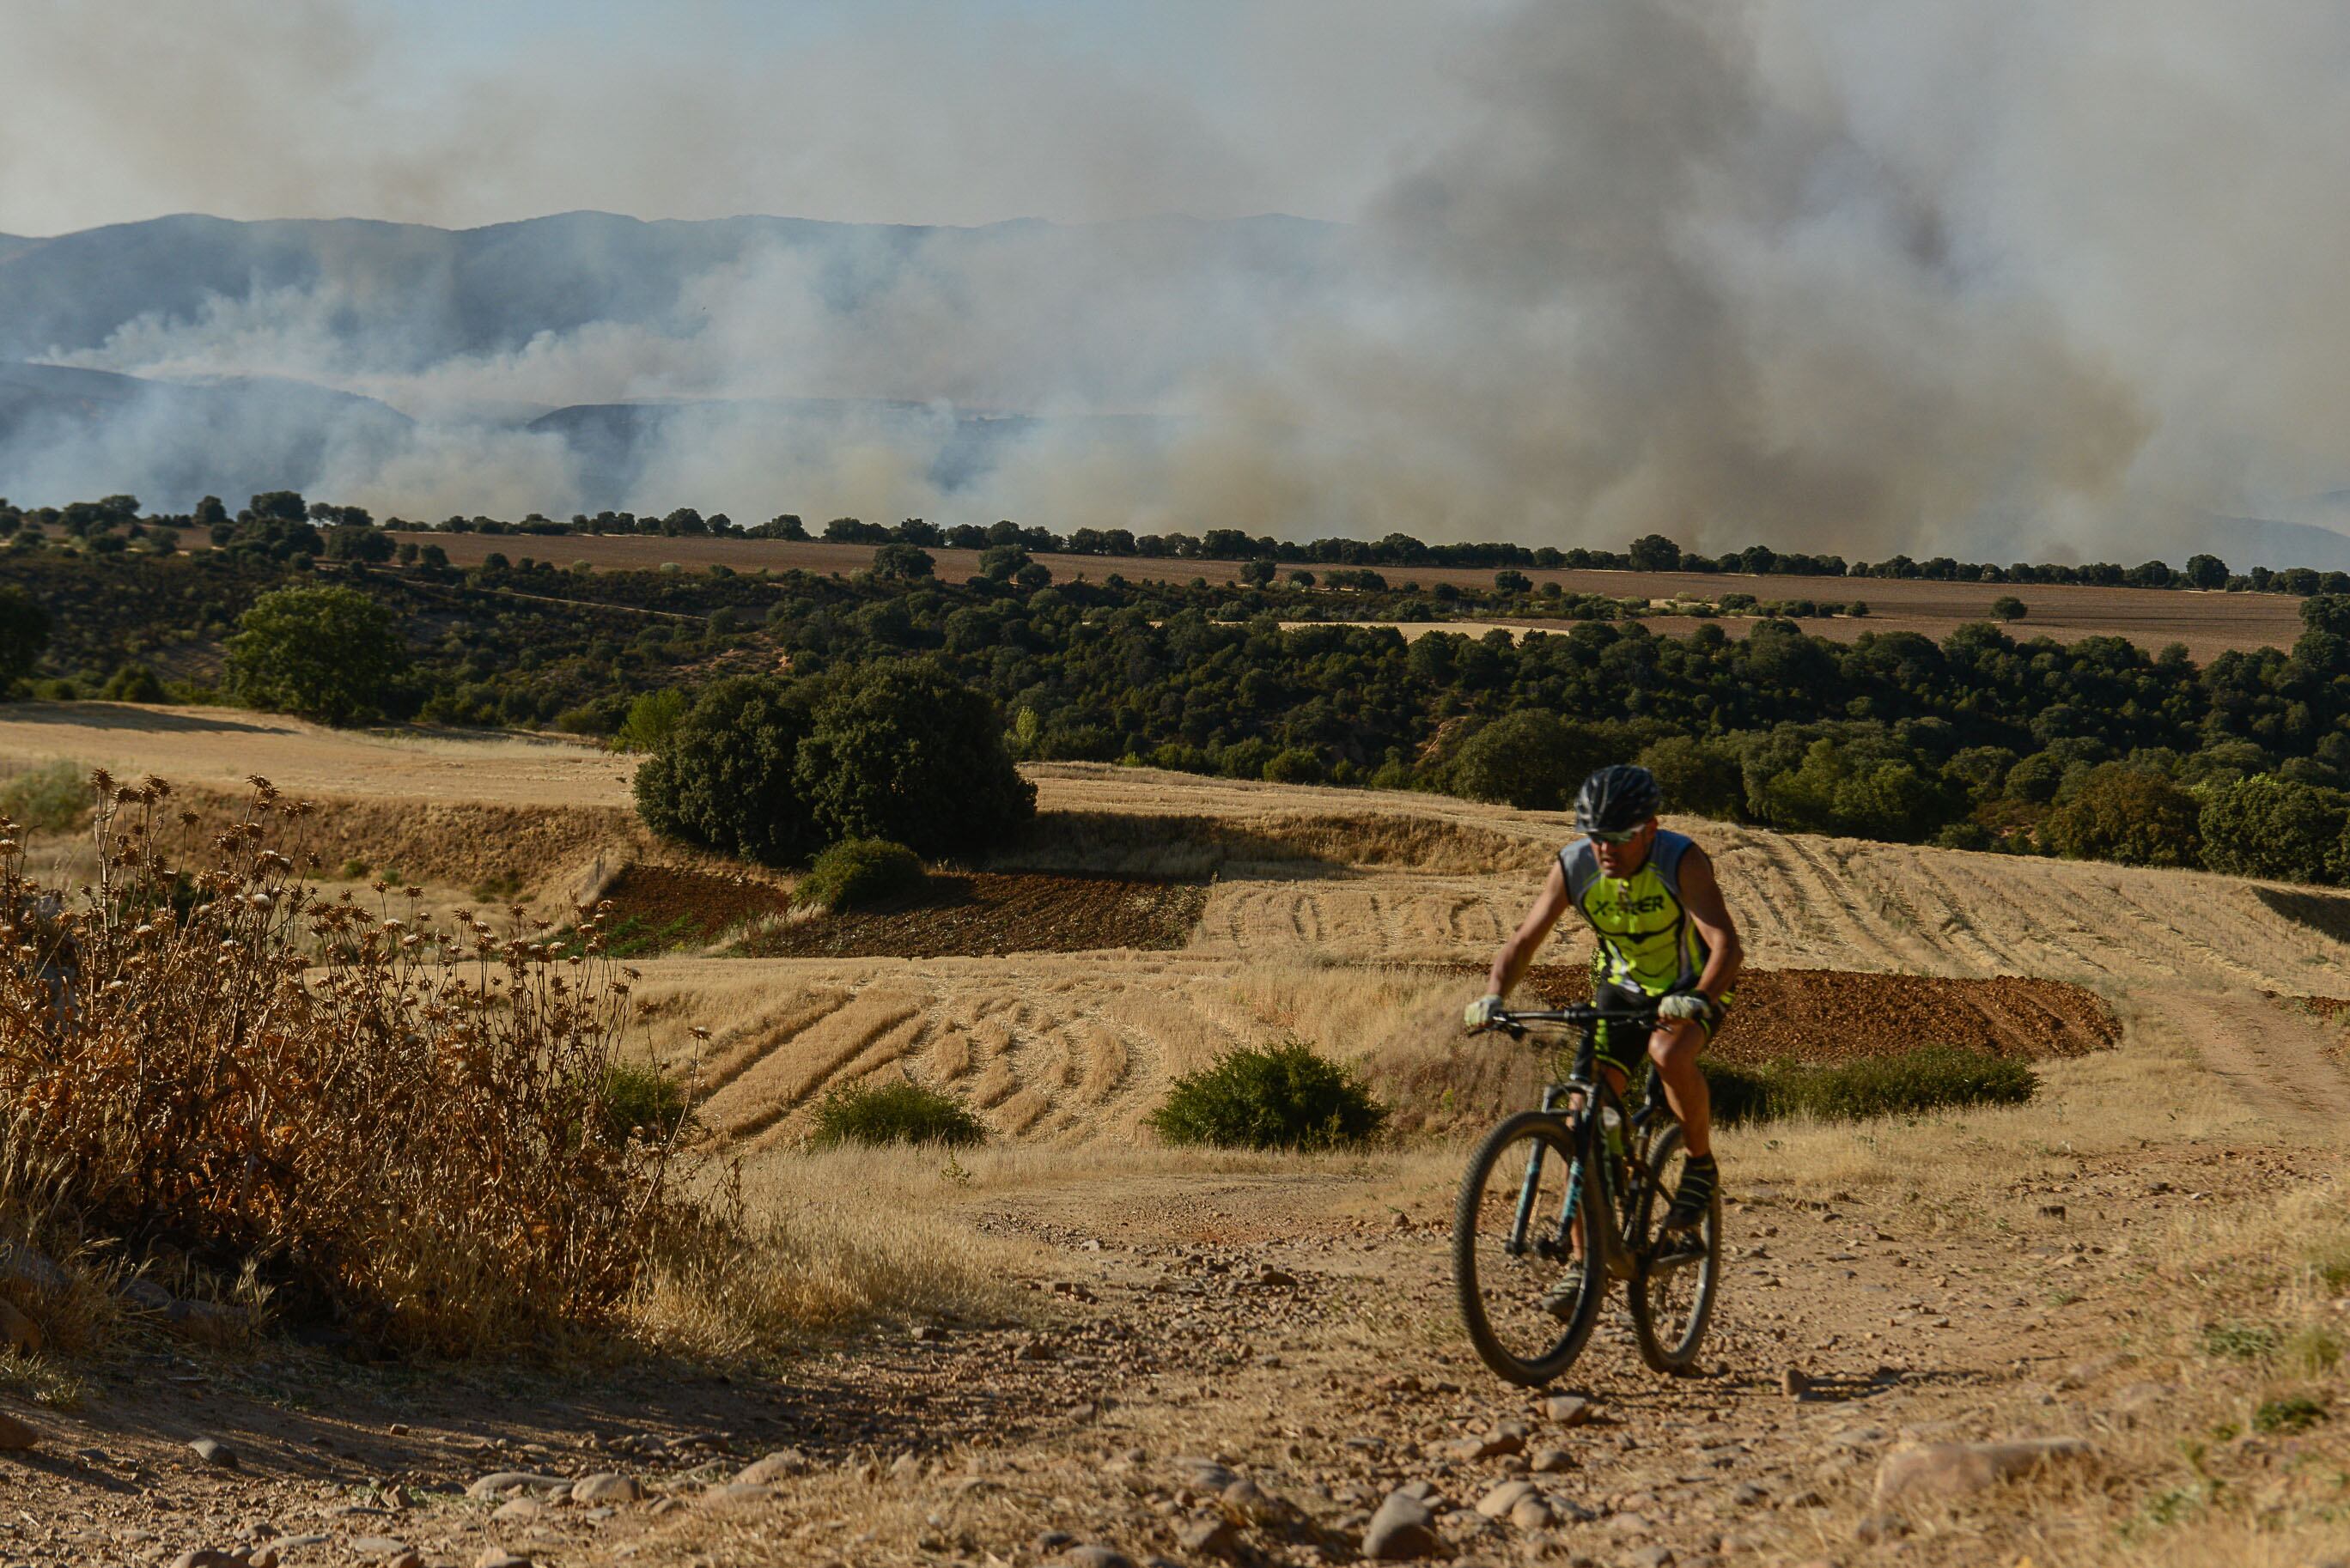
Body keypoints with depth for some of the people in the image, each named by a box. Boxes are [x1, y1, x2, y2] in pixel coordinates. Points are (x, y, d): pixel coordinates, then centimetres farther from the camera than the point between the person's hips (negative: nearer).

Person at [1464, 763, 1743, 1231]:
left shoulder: (1681, 860, -29)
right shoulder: (1574, 866, -19)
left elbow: (1727, 946, -37)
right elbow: (1523, 941, -15)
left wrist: (1698, 1000, -56)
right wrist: (1493, 996, -34)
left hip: (1691, 987, -3)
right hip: (1622, 986, 4)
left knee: (1669, 1053, -36)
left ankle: (1701, 1165, -9)